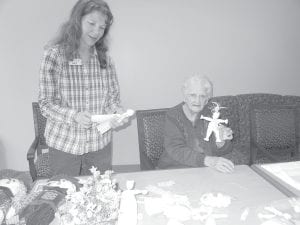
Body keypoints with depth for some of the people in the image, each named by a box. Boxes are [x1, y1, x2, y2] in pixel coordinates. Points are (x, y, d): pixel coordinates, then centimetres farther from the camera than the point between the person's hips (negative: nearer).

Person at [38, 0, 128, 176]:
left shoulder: (105, 58, 0)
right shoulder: (54, 54, -9)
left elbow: (113, 97, 7)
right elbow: (46, 103, -10)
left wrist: (117, 112, -14)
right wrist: (74, 116, -26)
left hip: (100, 145, 3)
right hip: (63, 145, -2)